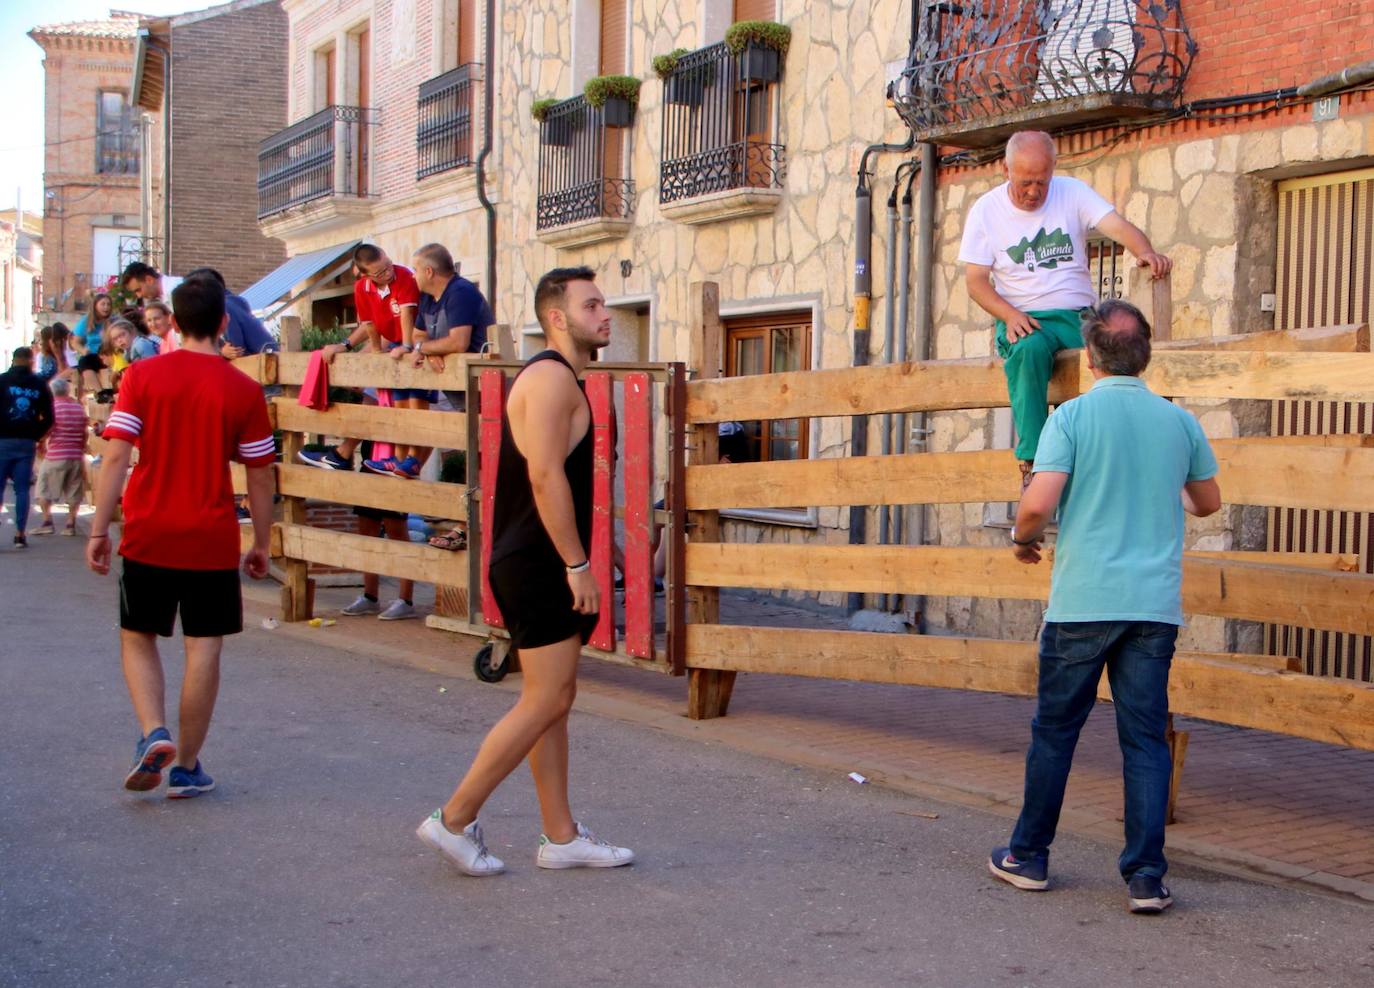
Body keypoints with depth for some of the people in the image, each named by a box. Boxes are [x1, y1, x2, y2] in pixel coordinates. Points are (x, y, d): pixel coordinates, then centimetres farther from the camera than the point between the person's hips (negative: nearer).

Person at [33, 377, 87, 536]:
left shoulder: (52, 406, -7)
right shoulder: (79, 407, 6)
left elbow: (46, 430, -11)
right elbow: (84, 434, 10)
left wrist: (41, 445, 8)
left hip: (55, 456, -4)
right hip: (76, 456, 4)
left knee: (44, 489, 7)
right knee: (73, 492, 9)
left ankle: (47, 522, -1)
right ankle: (70, 524, 8)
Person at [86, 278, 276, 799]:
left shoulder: (141, 376, -3)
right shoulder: (243, 390, -3)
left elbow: (116, 457, -8)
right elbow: (260, 476, 0)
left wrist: (99, 530, -3)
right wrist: (261, 544, 10)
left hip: (147, 535, 1)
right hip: (212, 541, -1)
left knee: (138, 638, 16)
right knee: (204, 649, 6)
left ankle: (153, 734, -4)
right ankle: (187, 766, 10)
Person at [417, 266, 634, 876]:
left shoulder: (560, 379, 19)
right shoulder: (551, 376, -13)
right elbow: (545, 475, -22)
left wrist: (573, 563, 22)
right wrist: (577, 564, -21)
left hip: (541, 566, 11)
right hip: (539, 566, -11)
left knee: (554, 700, 11)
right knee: (545, 701, -8)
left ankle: (561, 837, 16)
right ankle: (455, 821, -1)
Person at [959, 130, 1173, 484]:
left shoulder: (1073, 192, 4)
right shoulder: (986, 210, 4)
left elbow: (1118, 225, -11)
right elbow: (975, 281, 2)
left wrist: (1145, 252, -35)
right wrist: (1009, 315, -17)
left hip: (1078, 316, 2)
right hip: (1023, 321, -1)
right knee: (1030, 349, -37)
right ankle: (1033, 461, -37)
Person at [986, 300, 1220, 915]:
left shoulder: (1073, 415, -7)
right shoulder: (1179, 421, 6)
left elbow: (1038, 503, -16)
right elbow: (1208, 502, 20)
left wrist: (1023, 540, 5)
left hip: (1083, 603, -2)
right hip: (1155, 605, 3)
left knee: (1054, 731, 10)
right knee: (1146, 739, 6)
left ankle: (1029, 858, 20)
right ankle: (1146, 877, 3)